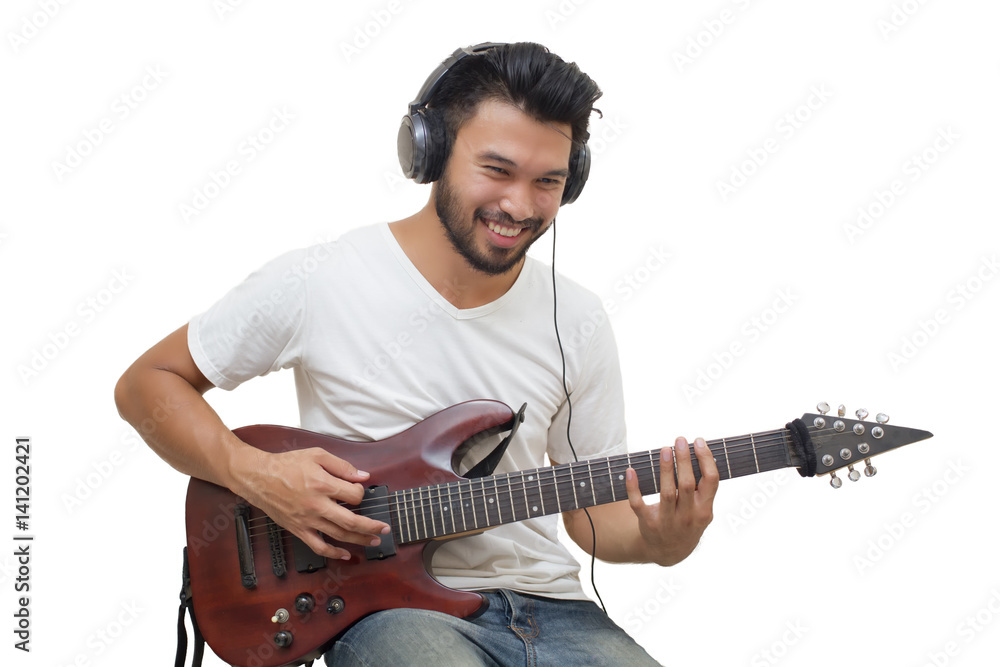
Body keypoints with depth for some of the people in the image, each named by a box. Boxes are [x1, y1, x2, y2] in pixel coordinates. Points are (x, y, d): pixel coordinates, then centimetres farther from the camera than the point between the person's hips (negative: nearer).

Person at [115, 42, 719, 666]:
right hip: (386, 607, -3)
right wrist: (255, 473, -13)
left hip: (547, 606, 4)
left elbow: (595, 507, 10)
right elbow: (147, 383, 3)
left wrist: (659, 540, -12)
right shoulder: (314, 285, -7)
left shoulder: (579, 324, 3)